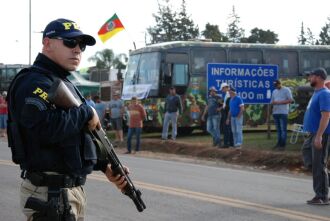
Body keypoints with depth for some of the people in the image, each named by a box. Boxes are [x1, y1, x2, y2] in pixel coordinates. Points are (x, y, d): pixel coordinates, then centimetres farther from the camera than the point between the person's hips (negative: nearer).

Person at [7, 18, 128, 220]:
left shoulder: (65, 84, 18)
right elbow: (47, 127, -31)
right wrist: (87, 112, -17)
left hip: (74, 188, 10)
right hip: (50, 194, -10)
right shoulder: (33, 82, -14)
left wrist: (104, 166, 10)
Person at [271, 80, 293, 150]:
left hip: (283, 112, -6)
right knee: (278, 129, 9)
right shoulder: (274, 91, 19)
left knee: (283, 129, -8)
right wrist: (273, 103, -4)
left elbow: (290, 100, -9)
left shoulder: (286, 90, -1)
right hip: (275, 112, 6)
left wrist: (280, 102, -14)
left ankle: (283, 145, -8)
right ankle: (279, 143, 12)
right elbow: (272, 101, 21)